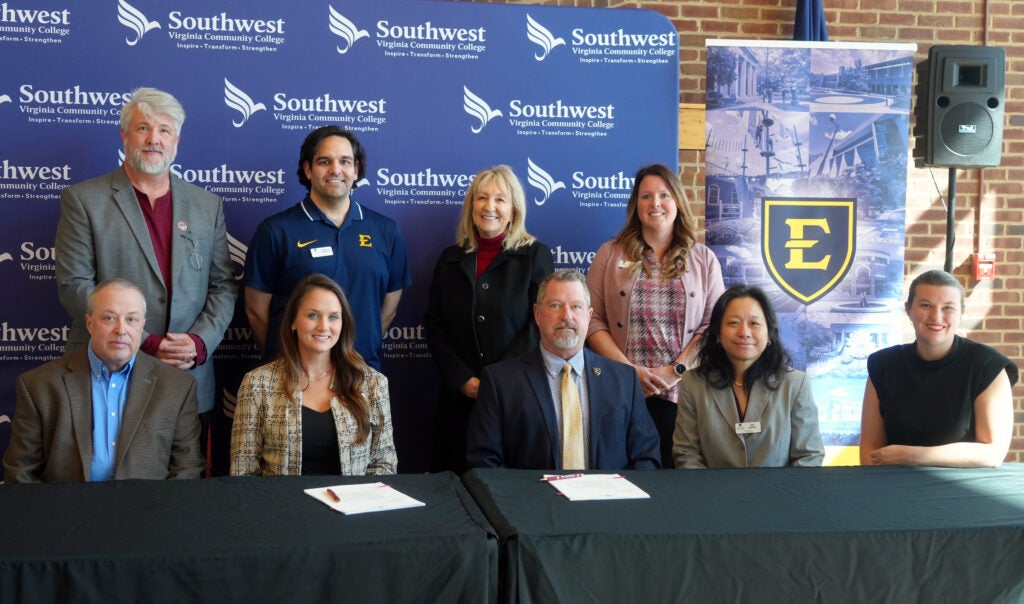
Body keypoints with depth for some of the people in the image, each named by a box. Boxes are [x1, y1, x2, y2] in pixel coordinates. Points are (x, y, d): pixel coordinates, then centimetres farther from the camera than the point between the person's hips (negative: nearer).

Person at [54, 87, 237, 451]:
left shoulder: (207, 205, 11)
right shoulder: (83, 200, 1)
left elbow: (223, 287, 9)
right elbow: (74, 285, -7)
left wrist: (199, 342, -9)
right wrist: (145, 344, -14)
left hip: (190, 381, 3)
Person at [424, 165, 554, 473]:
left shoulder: (536, 255, 3)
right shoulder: (451, 259, 11)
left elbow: (541, 325, -5)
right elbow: (433, 325, 7)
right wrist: (462, 379, -6)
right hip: (459, 396, 3)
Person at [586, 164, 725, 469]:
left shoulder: (703, 260, 10)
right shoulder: (610, 255, 8)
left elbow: (713, 326, 3)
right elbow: (593, 320, 2)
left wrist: (676, 370, -10)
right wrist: (630, 369, -9)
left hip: (681, 394, 1)